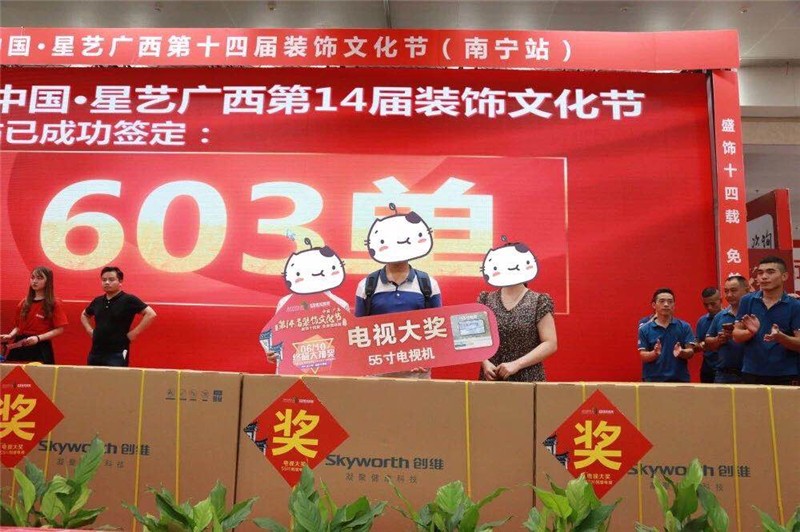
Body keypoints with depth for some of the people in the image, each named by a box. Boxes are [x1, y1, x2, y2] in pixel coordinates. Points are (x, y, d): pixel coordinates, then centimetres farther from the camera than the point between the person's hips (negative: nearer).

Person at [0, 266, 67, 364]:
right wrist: (10, 336, -2)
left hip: (40, 348, -5)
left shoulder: (55, 303, -5)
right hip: (20, 347, 5)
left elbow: (59, 329, -9)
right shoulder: (24, 303, 12)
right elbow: (18, 326, 17)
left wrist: (38, 338, -19)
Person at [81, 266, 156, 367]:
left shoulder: (129, 300, -8)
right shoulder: (97, 301, 11)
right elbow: (84, 314, 32)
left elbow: (151, 314, -15)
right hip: (95, 353, 7)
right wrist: (89, 329, 14)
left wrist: (135, 332, -16)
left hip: (118, 354, -6)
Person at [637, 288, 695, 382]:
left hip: (679, 379, 1)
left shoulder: (684, 327, 3)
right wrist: (655, 353, -22)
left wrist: (681, 352, -22)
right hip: (652, 380, 0)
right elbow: (643, 356, -2)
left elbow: (690, 352, -1)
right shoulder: (645, 329, 1)